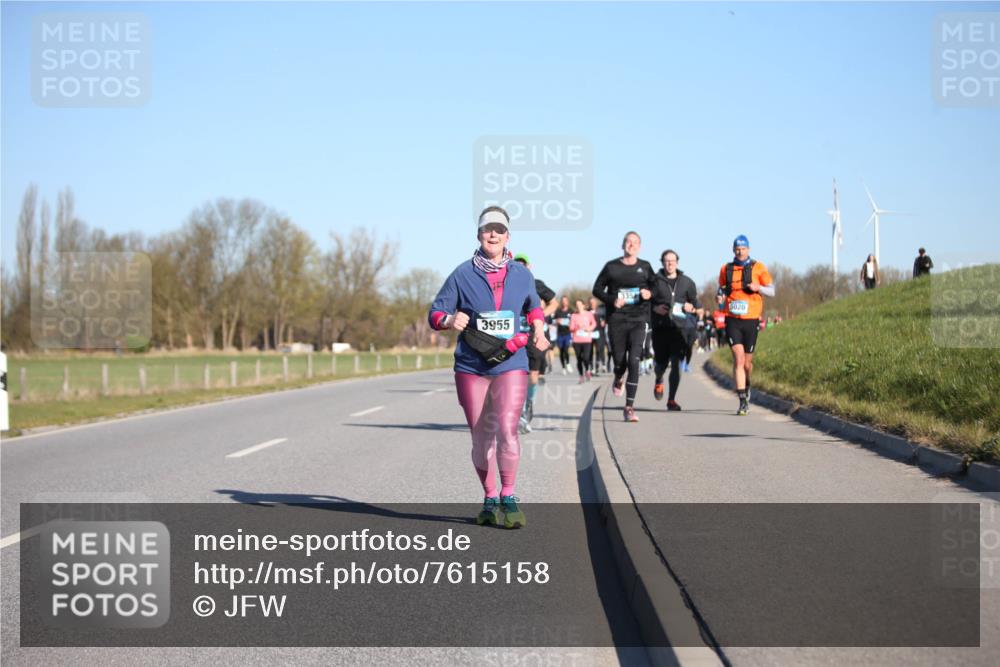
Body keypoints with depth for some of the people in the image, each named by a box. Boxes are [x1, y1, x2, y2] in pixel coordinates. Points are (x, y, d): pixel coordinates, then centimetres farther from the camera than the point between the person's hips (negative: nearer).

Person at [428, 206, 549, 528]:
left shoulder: (521, 275, 7)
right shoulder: (463, 274, 0)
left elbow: (533, 307, 27)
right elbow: (435, 314, 3)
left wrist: (538, 331, 9)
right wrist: (450, 320, -18)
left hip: (511, 364, 0)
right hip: (471, 367, 0)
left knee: (507, 427, -18)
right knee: (481, 436, 7)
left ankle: (508, 497, -4)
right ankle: (490, 499, 23)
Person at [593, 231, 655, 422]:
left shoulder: (645, 267, 9)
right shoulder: (611, 266, 5)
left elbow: (655, 288, 17)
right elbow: (597, 289, 8)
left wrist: (649, 293, -6)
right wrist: (612, 300, -9)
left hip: (638, 320, 0)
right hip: (616, 320, 0)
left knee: (634, 362, -12)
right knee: (619, 361, 5)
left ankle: (630, 407, -9)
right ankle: (618, 380, 45)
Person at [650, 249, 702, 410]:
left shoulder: (687, 282, 9)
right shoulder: (655, 281, 3)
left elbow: (695, 302, 17)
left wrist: (692, 308, -4)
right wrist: (655, 308, -12)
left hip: (679, 327, 1)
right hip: (660, 327, 0)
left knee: (676, 364, -9)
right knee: (661, 364, 6)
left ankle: (671, 400, -2)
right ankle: (658, 381, 42)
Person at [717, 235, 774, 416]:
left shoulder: (758, 268, 3)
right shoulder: (726, 269, 8)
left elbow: (771, 291, 5)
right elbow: (722, 289, 21)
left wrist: (758, 287, -15)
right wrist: (720, 297, -2)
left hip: (751, 320, 0)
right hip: (732, 320, 0)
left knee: (747, 361, 9)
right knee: (738, 358, -13)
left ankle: (746, 386, 41)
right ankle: (743, 401, -14)